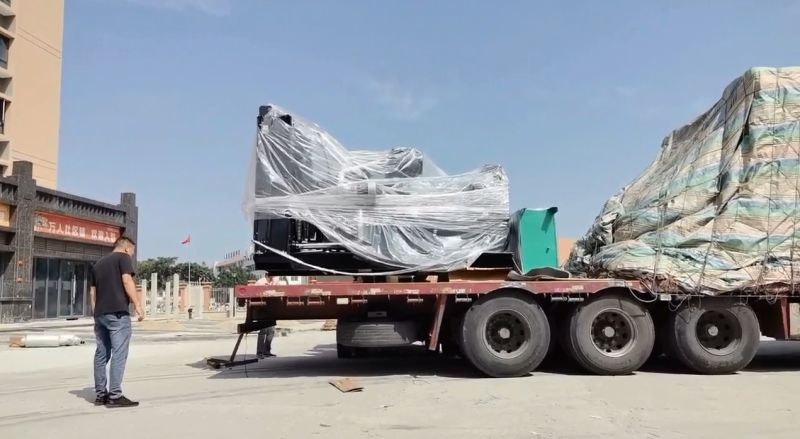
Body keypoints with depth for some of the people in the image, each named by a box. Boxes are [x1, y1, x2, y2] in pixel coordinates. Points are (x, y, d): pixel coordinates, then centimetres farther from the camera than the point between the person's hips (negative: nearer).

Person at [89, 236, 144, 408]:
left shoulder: (98, 263, 23)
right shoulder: (123, 257, 1)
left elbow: (92, 292, 22)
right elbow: (127, 281, -13)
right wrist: (137, 304, -16)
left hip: (100, 313, 8)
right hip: (117, 312, -8)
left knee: (101, 354, 11)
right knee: (119, 354, -8)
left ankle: (101, 394, 14)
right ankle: (115, 395, -11)